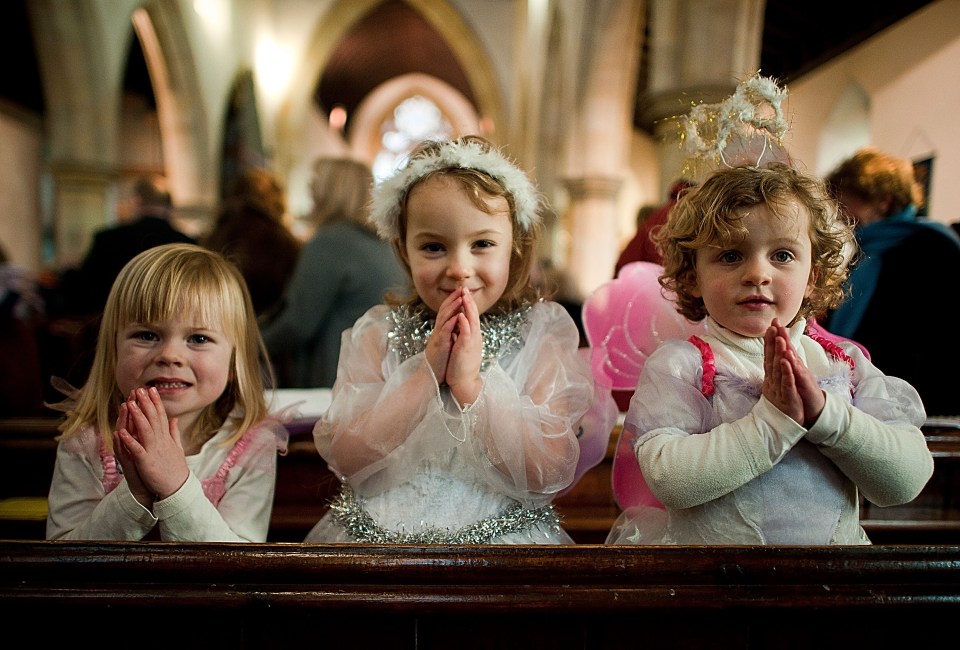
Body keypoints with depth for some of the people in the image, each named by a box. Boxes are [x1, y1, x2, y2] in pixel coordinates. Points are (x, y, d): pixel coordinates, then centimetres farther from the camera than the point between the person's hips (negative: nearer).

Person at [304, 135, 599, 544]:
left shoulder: (542, 334, -3)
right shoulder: (377, 334, 2)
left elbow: (549, 474, -9)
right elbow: (345, 458, -7)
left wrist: (469, 383, -17)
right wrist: (426, 371, -15)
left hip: (500, 536, -1)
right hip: (377, 532, 1)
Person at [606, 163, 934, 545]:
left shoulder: (846, 364, 3)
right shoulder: (679, 363, -8)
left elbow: (907, 482, -3)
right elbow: (669, 480, -19)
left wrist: (825, 412, -15)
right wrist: (774, 418, -20)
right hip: (706, 544, -3)